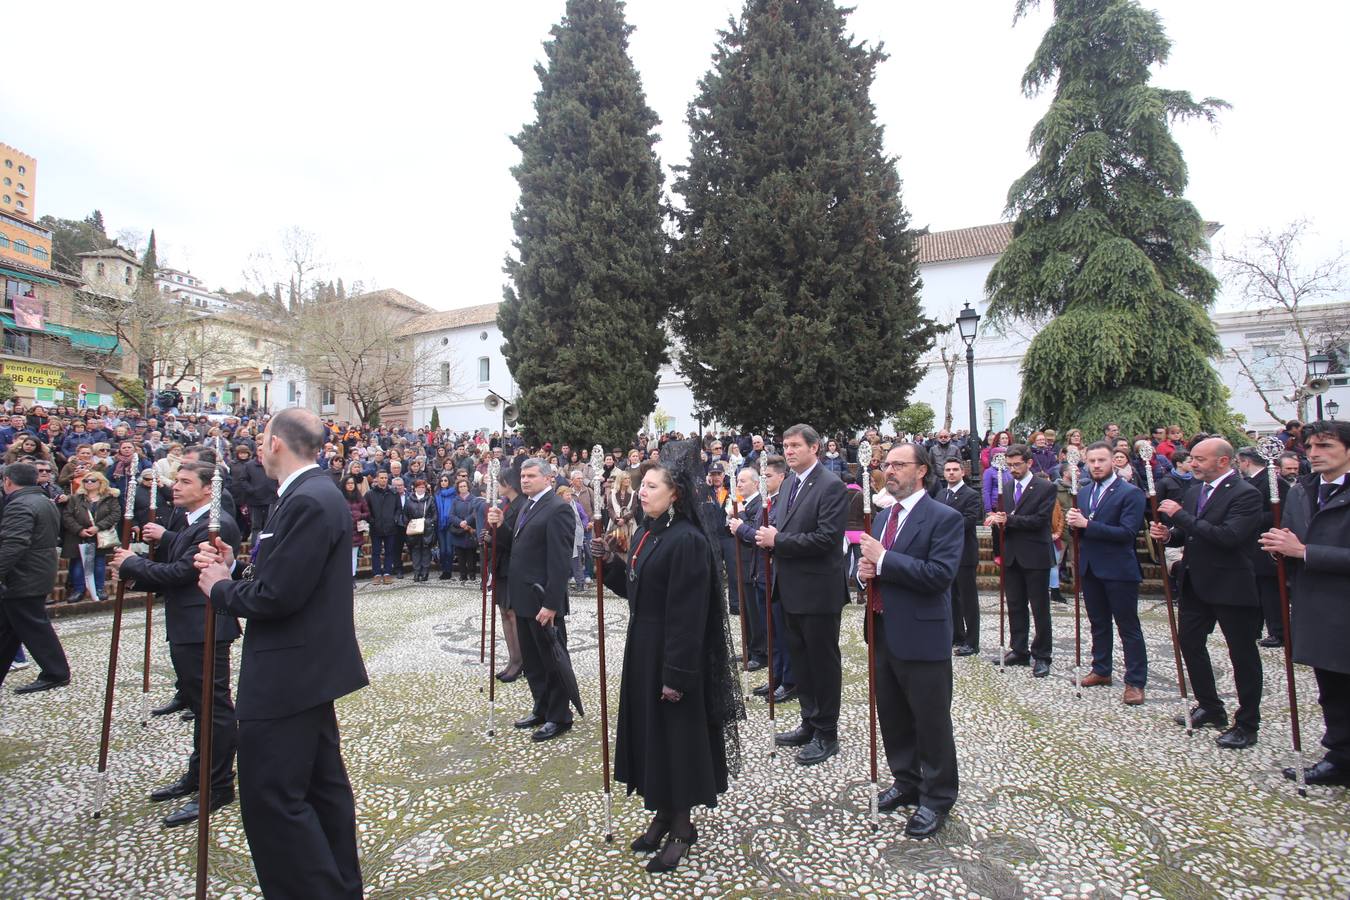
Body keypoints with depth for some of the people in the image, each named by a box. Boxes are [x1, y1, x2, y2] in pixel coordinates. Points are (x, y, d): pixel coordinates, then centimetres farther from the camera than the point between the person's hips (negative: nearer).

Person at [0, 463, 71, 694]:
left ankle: (57, 674, 3)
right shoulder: (46, 502, 16)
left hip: (23, 581, -10)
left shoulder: (20, 505, -18)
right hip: (40, 575, 10)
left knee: (34, 627, -3)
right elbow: (54, 539, 24)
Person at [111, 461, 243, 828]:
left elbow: (181, 572, -22)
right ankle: (198, 775, 35)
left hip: (203, 630, -11)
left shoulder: (216, 525, -18)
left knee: (214, 707, -1)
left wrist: (131, 563, -9)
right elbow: (175, 568, 18)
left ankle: (217, 787, 10)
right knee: (200, 704, 21)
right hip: (186, 629, 11)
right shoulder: (193, 524, 17)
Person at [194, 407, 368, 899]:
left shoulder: (308, 500, -21)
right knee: (321, 785, 19)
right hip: (310, 668, 11)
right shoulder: (314, 493, 12)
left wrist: (219, 587, -7)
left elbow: (277, 596, -24)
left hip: (288, 675, -11)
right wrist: (233, 568, 3)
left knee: (270, 797, -1)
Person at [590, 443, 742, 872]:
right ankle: (662, 814, 35)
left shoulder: (687, 541, -21)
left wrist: (676, 674, -22)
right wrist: (610, 561, -1)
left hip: (672, 654, -9)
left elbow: (688, 614, -23)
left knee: (675, 733, 5)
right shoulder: (647, 533, 7)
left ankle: (681, 826, 25)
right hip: (642, 647, 9)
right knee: (648, 729, 17)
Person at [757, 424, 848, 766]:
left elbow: (826, 538, -24)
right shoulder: (790, 483, 11)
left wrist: (778, 541, -20)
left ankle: (827, 734, 21)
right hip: (792, 589, 8)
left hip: (818, 590, -8)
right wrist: (767, 536, -4)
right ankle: (809, 723, 34)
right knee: (800, 658, 18)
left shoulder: (831, 486, -16)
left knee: (823, 661, 6)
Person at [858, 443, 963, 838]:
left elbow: (941, 574, -23)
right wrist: (864, 570, -3)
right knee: (891, 715, 19)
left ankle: (937, 797, 26)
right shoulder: (883, 516, 12)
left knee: (931, 721, 7)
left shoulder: (945, 518, -12)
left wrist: (883, 560, -23)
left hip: (922, 635, -7)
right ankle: (907, 782, 38)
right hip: (883, 631, 7)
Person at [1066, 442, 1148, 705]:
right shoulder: (1083, 493, 11)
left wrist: (1087, 524, -22)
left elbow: (1128, 533, -20)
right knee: (1098, 623, 17)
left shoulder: (1131, 493, -10)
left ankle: (1136, 682, 10)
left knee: (1128, 627, 2)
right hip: (1090, 568, 6)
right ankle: (1101, 670, 29)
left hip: (1118, 570, -6)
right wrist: (1072, 522, -10)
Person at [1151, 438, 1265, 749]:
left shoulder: (1245, 494, -16)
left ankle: (1247, 724, 18)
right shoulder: (1195, 493, 9)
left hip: (1231, 586, -8)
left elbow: (1230, 537, -28)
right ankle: (1210, 708, 30)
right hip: (1196, 583, 8)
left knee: (1243, 654, 5)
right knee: (1189, 641, 14)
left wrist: (1181, 516, -25)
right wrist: (1169, 534, -6)